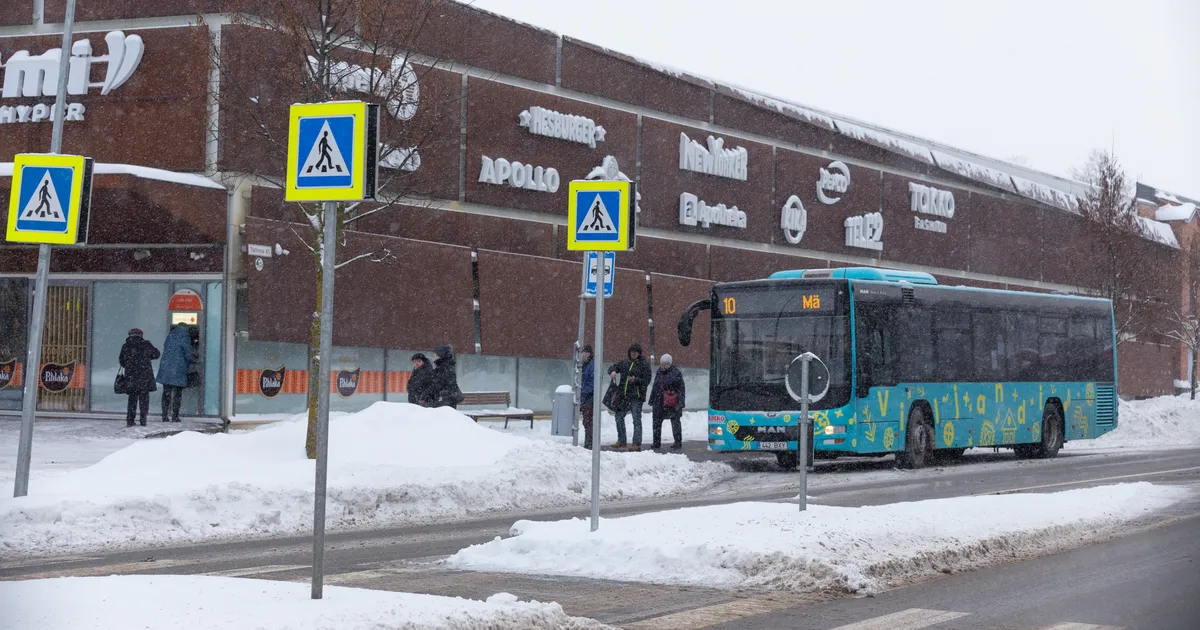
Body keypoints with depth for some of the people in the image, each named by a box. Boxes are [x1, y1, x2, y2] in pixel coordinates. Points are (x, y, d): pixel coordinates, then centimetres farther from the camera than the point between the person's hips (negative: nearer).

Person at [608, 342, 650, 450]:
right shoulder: (625, 363, 14)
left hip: (636, 397, -6)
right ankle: (621, 441, 25)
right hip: (623, 396, 6)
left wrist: (636, 379, -24)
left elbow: (646, 381, -7)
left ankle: (636, 444, -3)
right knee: (619, 417, 12)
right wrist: (613, 371, -3)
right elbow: (612, 368, 21)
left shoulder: (644, 364, -2)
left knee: (636, 420, -6)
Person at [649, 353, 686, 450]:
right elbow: (655, 387, 18)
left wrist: (680, 404, -14)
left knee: (675, 422, 2)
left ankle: (678, 442, 10)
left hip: (672, 403, -6)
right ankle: (656, 443, 15)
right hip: (659, 402, 6)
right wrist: (652, 401, 17)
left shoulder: (676, 373, -8)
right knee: (656, 422, 7)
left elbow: (681, 389, -9)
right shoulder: (659, 372, 11)